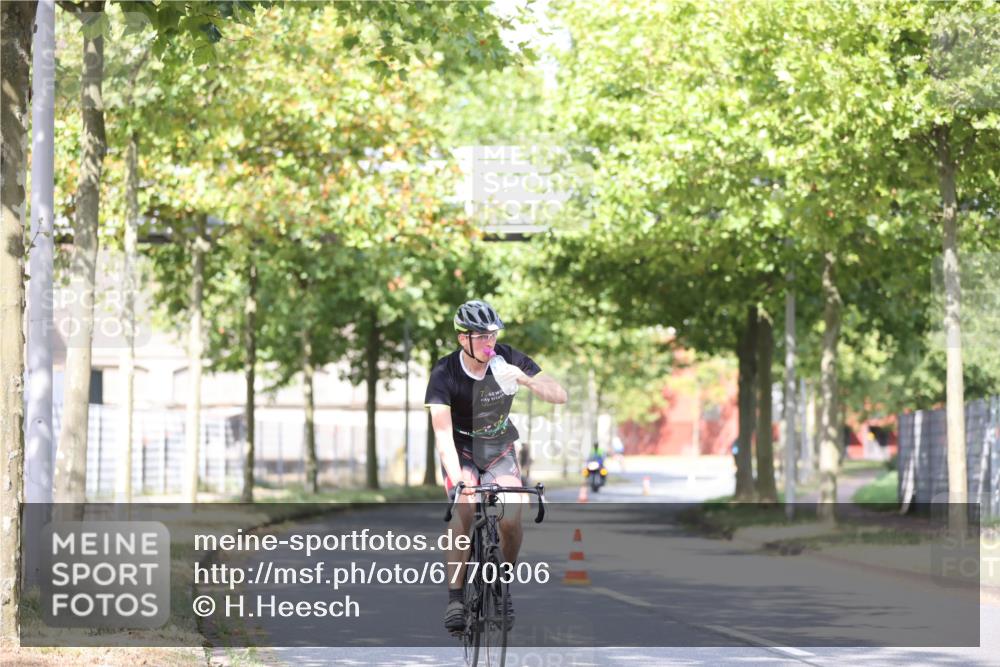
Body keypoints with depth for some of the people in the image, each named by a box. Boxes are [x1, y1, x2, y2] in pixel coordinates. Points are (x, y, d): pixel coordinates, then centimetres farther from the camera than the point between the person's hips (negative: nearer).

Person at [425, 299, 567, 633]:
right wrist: (457, 480, -45)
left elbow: (559, 395, -19)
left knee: (511, 519, -20)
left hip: (499, 449, 2)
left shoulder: (509, 359, -16)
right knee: (465, 507, -29)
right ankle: (455, 596, -22)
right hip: (462, 450, -2)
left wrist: (525, 380, -38)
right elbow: (443, 433, -31)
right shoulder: (444, 373, -23)